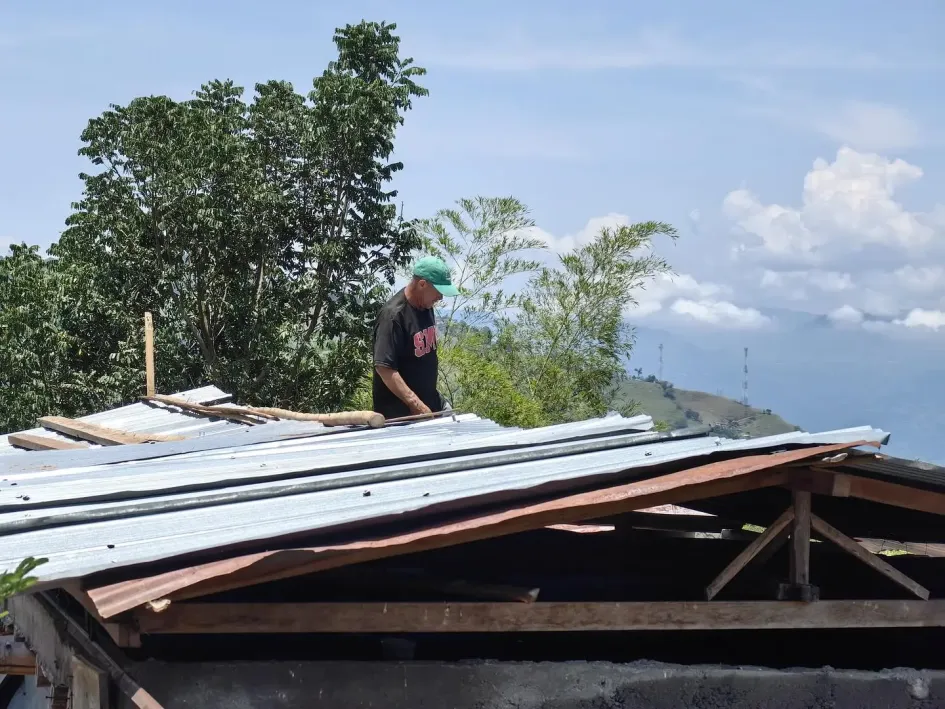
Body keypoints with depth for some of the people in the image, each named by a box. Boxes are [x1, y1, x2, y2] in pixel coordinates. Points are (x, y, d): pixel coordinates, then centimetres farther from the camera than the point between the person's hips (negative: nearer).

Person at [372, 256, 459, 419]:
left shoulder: (426, 306, 5)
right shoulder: (393, 315, -21)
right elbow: (384, 368, -26)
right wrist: (416, 404, -30)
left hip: (431, 401, 8)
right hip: (400, 412, -8)